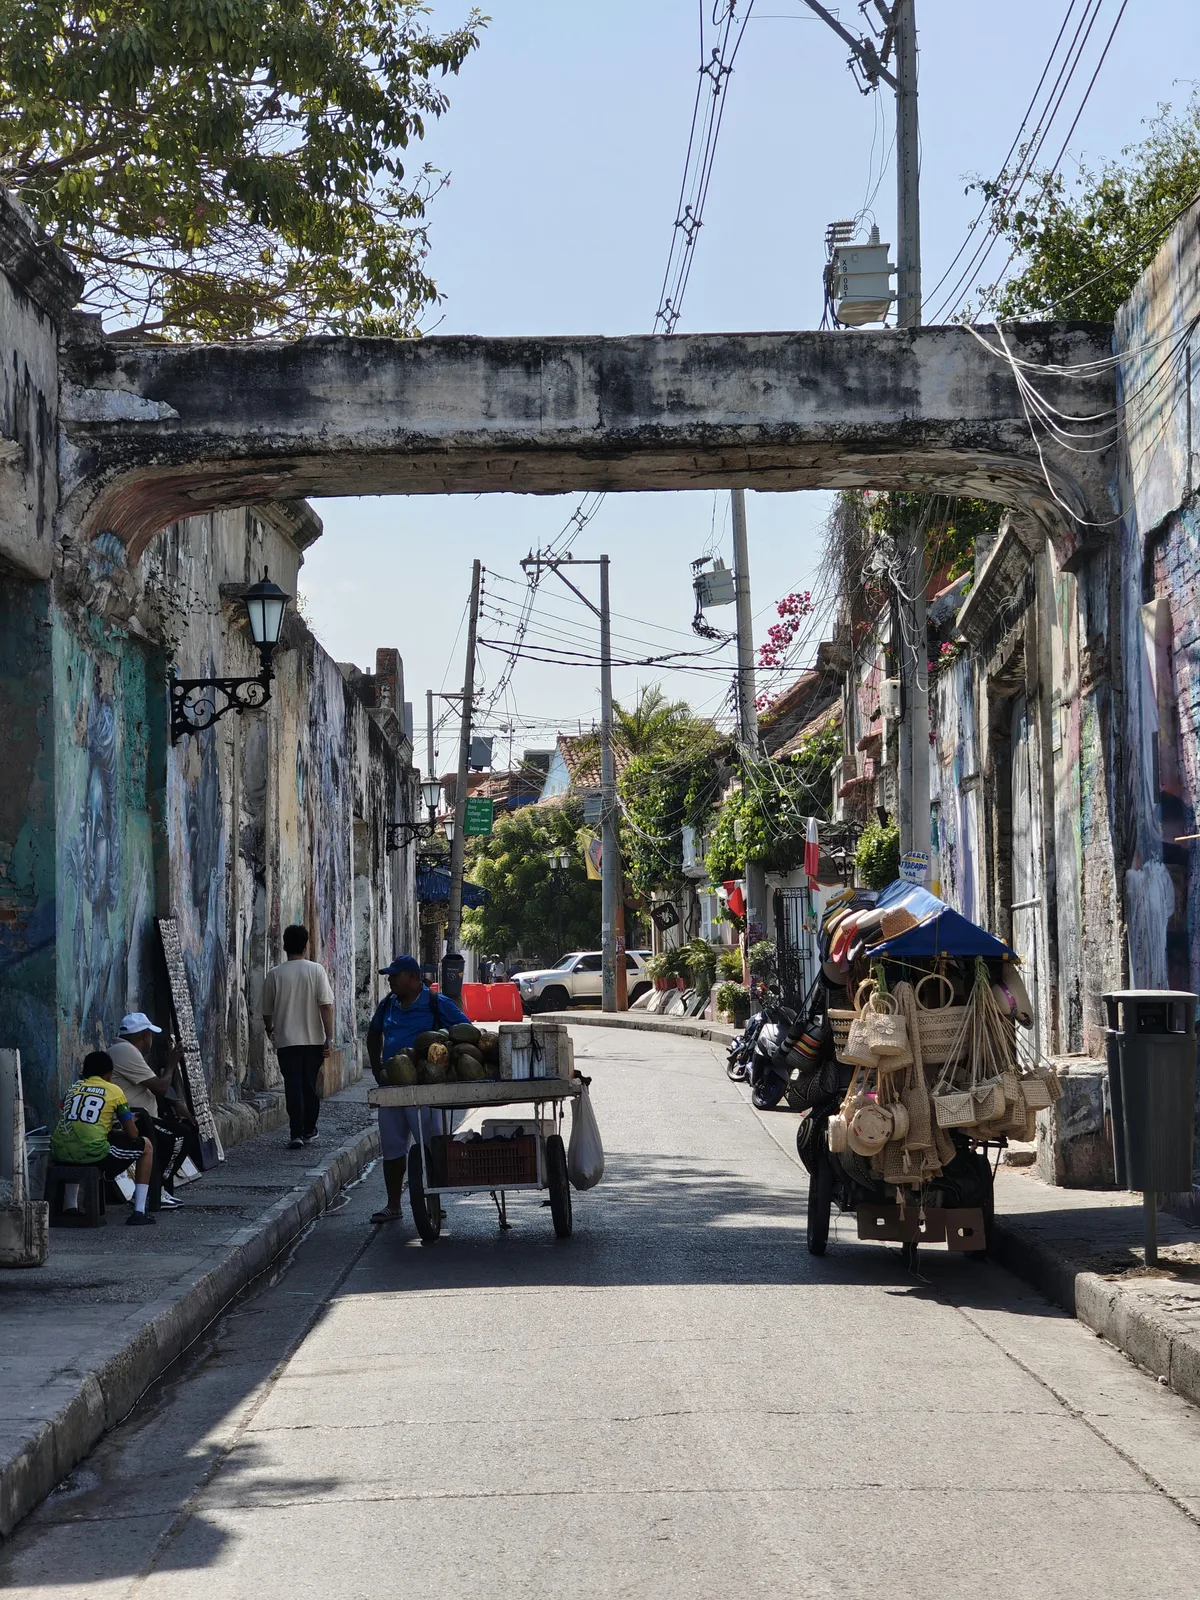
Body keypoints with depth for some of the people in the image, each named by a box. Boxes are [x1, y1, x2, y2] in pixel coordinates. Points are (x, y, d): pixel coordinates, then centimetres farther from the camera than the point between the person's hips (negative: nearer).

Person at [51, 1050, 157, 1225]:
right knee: (146, 1146, 19)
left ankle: (70, 1207, 37)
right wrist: (120, 1133, 35)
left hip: (60, 1153, 5)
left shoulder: (73, 1087, 21)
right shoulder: (114, 1091, 10)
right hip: (93, 1155, -5)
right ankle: (138, 1212, 13)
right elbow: (132, 1134, 11)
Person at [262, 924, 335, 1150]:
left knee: (293, 1087, -3)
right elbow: (326, 1006, -10)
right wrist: (329, 1037, -6)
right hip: (314, 1039, 1)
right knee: (310, 1085, 15)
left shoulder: (275, 974, -2)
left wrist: (269, 1029, 29)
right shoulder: (316, 970, -4)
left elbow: (267, 1010, 8)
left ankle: (297, 1134, -12)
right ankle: (309, 1130, 22)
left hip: (286, 1040, -1)